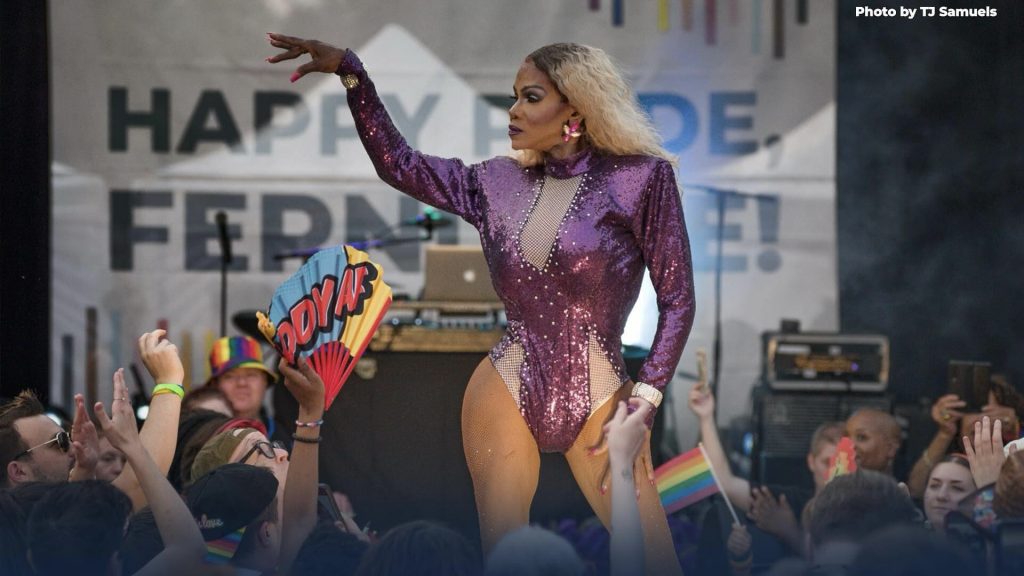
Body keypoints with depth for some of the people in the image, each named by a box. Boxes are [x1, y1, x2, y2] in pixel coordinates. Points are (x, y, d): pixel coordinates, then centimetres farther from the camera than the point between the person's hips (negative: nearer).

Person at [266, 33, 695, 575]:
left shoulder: (639, 179, -6)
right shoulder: (499, 184, 7)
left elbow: (677, 300, -4)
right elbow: (397, 163, 13)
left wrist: (643, 402, -11)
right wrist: (349, 71, 3)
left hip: (597, 401, -3)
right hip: (504, 398, 4)